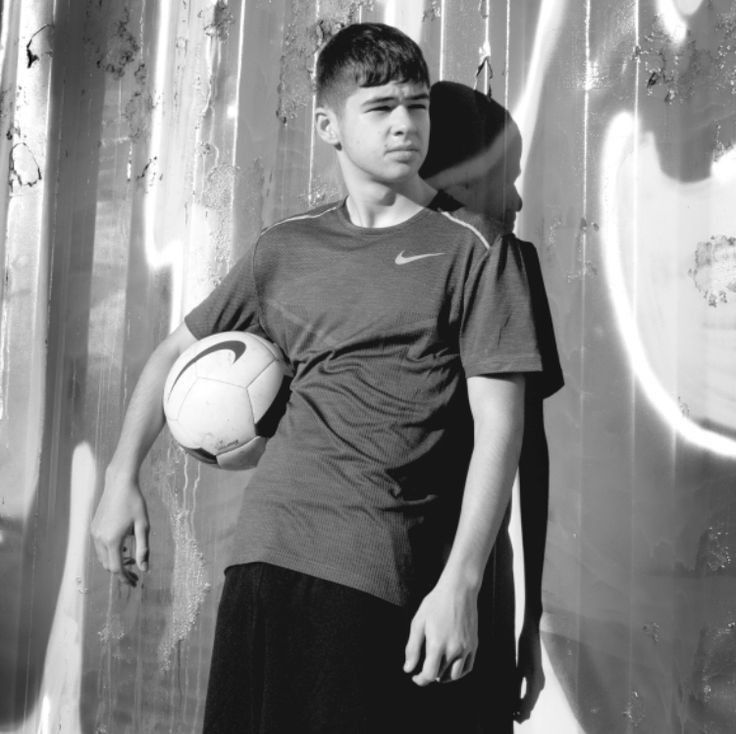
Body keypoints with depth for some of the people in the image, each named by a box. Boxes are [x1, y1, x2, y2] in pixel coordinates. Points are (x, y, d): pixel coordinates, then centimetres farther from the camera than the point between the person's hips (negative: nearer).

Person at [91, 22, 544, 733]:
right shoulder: (286, 249, 11)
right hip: (269, 551, 3)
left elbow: (498, 423, -5)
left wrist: (460, 582, -13)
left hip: (392, 568, -3)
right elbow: (176, 350, 22)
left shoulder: (471, 246, 1)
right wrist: (121, 476, 12)